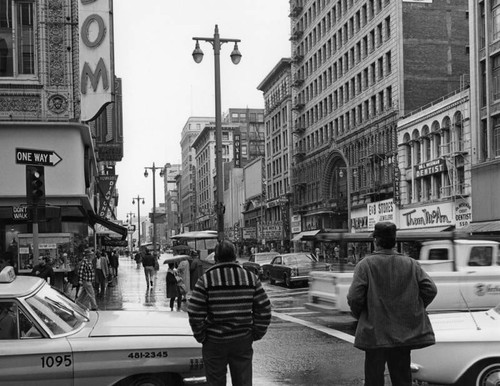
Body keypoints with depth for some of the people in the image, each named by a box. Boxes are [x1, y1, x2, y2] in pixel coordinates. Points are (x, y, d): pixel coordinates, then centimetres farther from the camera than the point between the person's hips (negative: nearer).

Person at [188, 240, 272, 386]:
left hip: (214, 342, -2)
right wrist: (256, 334, 9)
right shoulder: (251, 277, 1)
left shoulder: (206, 279, -8)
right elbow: (264, 310, 1)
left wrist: (200, 337, 0)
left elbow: (195, 313, -12)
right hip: (243, 341, 2)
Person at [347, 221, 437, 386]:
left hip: (375, 334, -3)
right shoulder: (410, 264, 2)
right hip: (404, 334, 3)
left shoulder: (365, 264, -9)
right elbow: (430, 289, -2)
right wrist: (412, 310, 10)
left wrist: (360, 316, 3)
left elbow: (354, 297, -16)